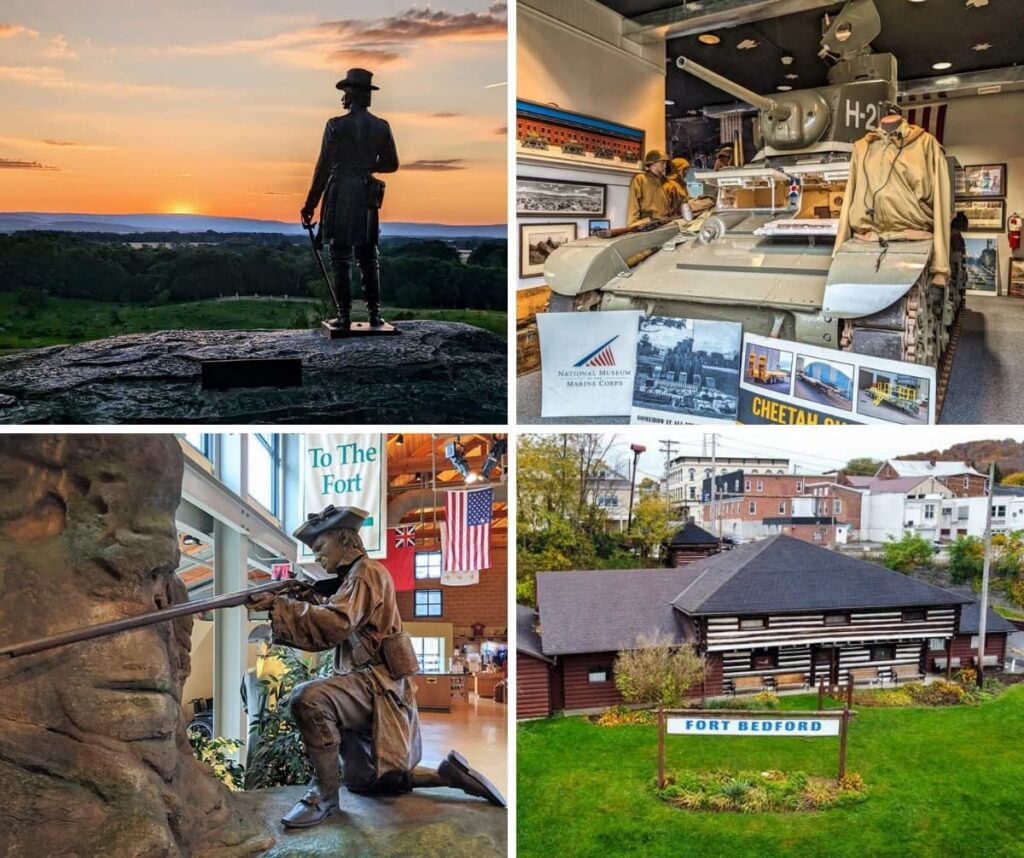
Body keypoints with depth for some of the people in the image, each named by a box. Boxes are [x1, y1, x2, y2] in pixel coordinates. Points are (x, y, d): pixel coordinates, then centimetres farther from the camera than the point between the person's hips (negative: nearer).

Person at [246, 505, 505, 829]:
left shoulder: (367, 572, -10)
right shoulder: (348, 580, 20)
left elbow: (336, 624, -26)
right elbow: (320, 635, 13)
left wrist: (279, 605, -24)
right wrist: (281, 606, -1)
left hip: (378, 686, -11)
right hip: (366, 687, 11)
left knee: (307, 698, -34)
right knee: (362, 781, 18)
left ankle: (325, 792, -20)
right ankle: (448, 773, 17)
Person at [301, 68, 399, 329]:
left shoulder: (336, 125, -7)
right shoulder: (382, 127, 5)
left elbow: (324, 166, -7)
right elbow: (391, 164, 11)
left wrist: (310, 203, -2)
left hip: (339, 193, -4)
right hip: (367, 196, 4)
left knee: (340, 257, 0)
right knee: (368, 257, 11)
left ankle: (344, 315, -2)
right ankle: (374, 314, 5)